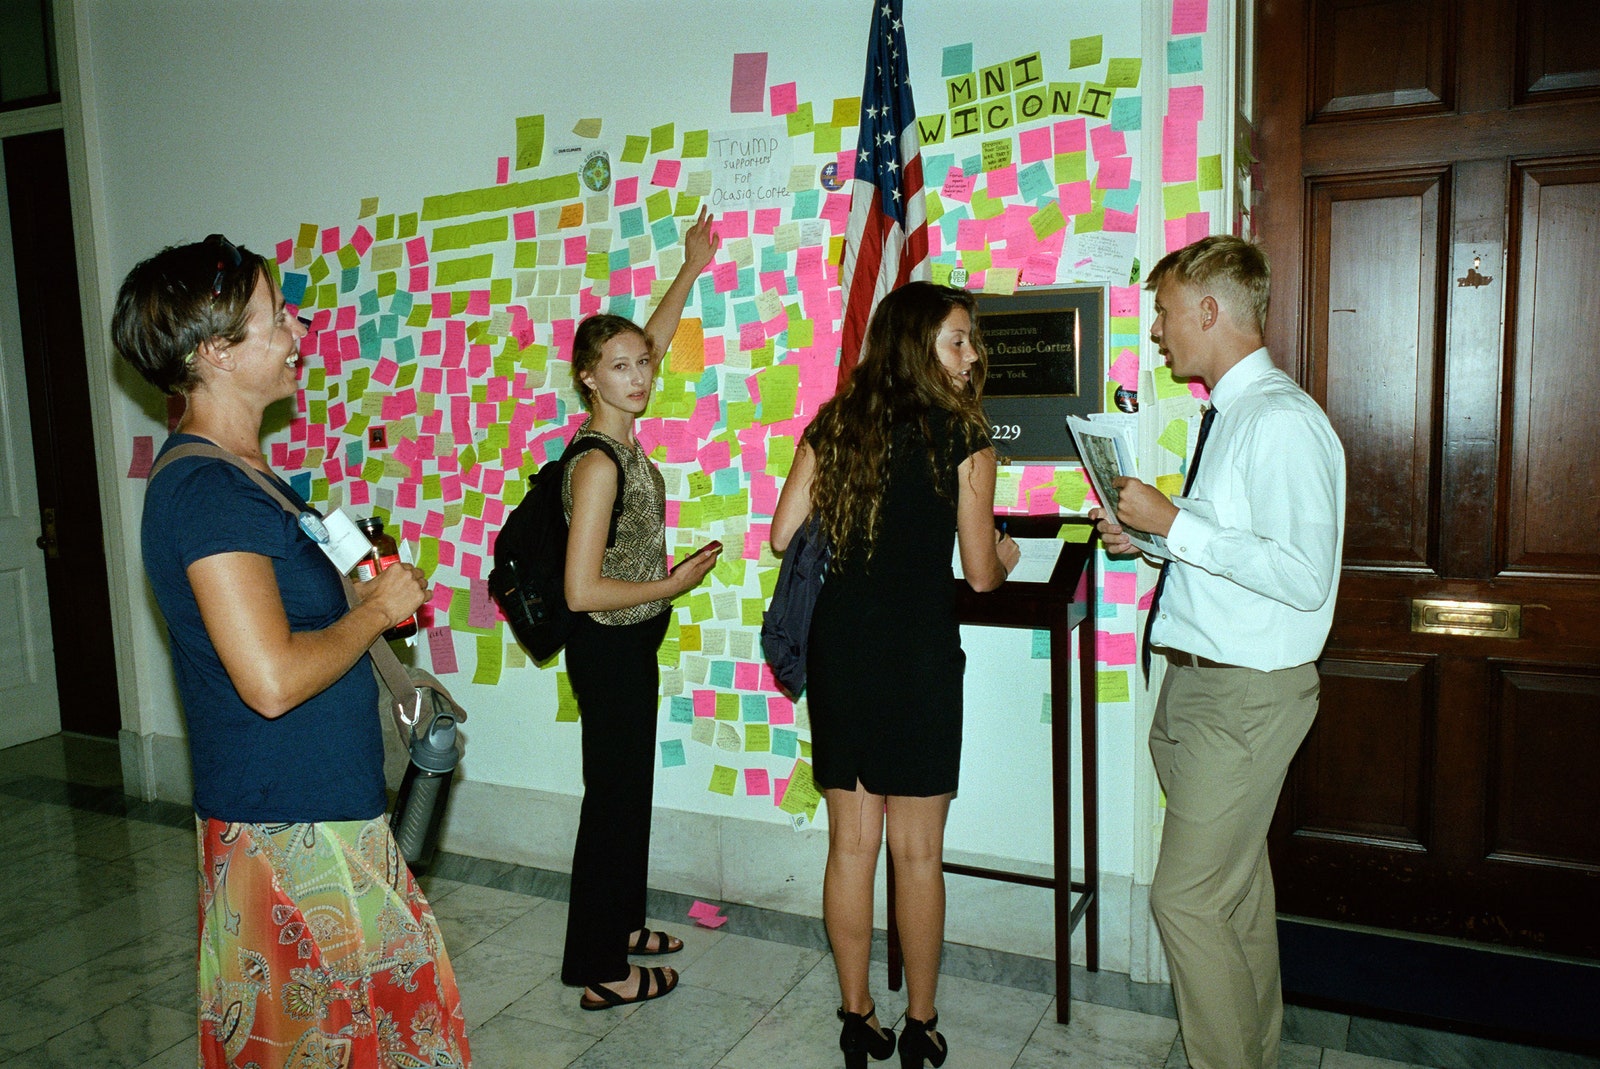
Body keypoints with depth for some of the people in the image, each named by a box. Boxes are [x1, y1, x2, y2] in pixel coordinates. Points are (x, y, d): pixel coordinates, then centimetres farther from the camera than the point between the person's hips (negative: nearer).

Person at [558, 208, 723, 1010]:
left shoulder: (621, 436, 2)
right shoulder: (598, 462, -23)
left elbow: (652, 340, 20)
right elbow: (582, 591, -26)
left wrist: (692, 268, 22)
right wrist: (675, 584, -16)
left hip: (632, 646, 9)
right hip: (608, 650, -9)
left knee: (629, 790, 20)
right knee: (614, 796, 2)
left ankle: (620, 924, 38)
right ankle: (600, 972, 17)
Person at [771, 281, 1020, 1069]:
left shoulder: (832, 427, 4)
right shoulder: (961, 437, -7)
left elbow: (783, 536, 3)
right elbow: (980, 574, -5)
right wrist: (1006, 557, 18)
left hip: (837, 650, 4)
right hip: (919, 657, -4)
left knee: (851, 841, 13)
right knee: (917, 849, 9)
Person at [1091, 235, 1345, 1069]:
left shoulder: (1281, 421, -18)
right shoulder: (1229, 415, 13)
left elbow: (1301, 574, -27)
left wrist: (1174, 524, -23)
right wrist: (1147, 538, 7)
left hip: (1245, 695, -10)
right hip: (1200, 686, 10)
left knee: (1189, 899, -4)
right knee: (1237, 889, 20)